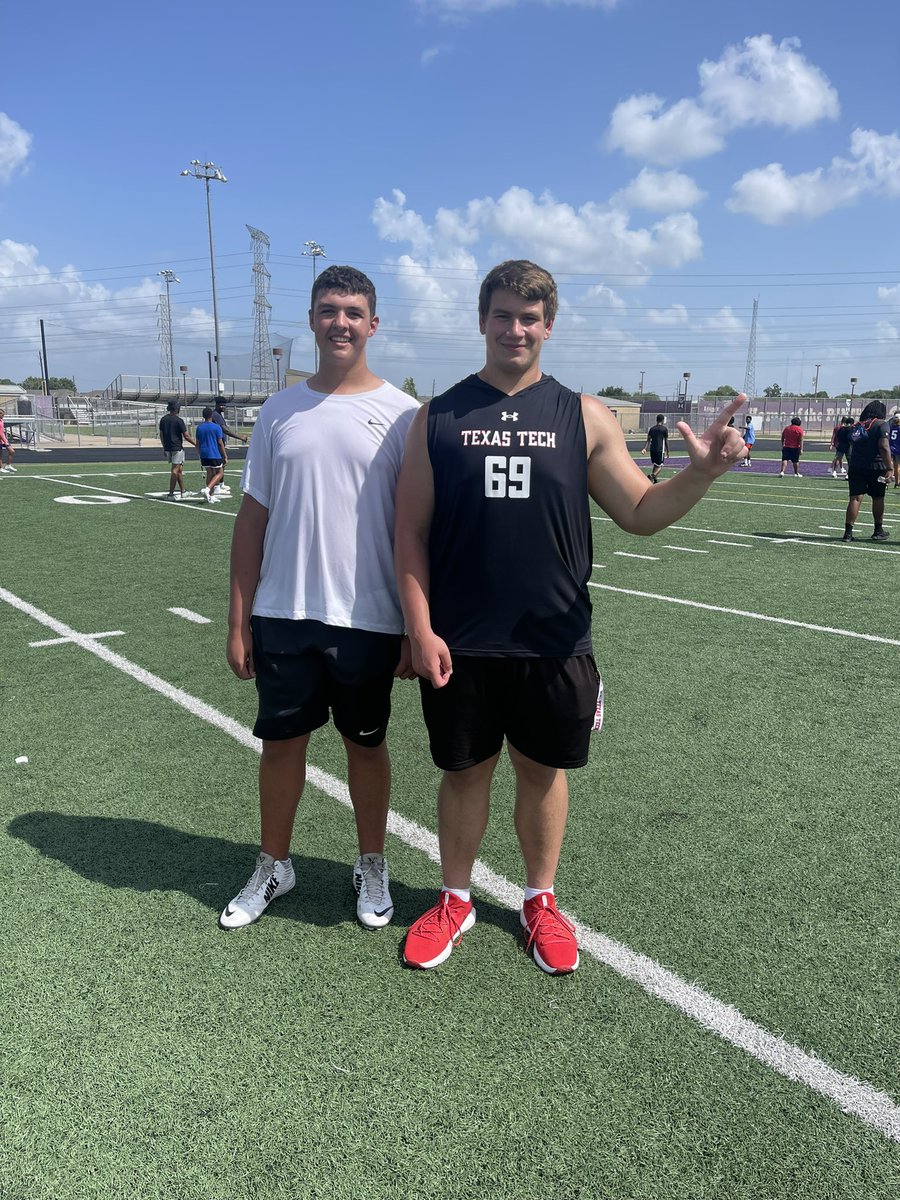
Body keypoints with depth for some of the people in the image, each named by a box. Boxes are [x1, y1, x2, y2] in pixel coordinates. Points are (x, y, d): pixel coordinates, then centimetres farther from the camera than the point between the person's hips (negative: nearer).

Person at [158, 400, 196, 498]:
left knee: (179, 469, 17)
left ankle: (183, 491, 24)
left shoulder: (163, 419, 7)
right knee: (175, 471, -4)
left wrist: (164, 447, 23)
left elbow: (161, 435, 12)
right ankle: (171, 494, -4)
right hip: (177, 448, -7)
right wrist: (196, 444, 1)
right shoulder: (178, 420, -13)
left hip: (167, 448, 7)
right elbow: (186, 436, -12)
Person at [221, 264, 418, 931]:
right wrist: (239, 620, 3)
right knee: (281, 741, 13)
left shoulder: (400, 414, -3)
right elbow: (254, 519, 6)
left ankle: (372, 867, 34)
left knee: (366, 745, 12)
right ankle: (273, 867, 35)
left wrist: (417, 627, -5)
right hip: (283, 616, 3)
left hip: (368, 619, -2)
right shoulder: (280, 411, 5)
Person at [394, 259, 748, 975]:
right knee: (464, 770, 12)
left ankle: (541, 901, 36)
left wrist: (703, 473, -17)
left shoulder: (584, 417, 3)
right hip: (459, 645, 0)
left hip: (554, 643, 1)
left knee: (544, 769, 14)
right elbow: (411, 532, 1)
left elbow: (640, 512, 1)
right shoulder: (438, 418, 2)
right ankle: (455, 901, 35)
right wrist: (420, 630, -7)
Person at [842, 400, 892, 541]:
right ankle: (878, 531, 22)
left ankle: (848, 532, -8)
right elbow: (884, 447, -17)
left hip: (855, 467, 4)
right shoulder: (881, 424, -7)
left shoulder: (857, 425, 13)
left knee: (855, 498, 1)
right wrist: (889, 469, -19)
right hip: (876, 467, -4)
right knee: (878, 498, 10)